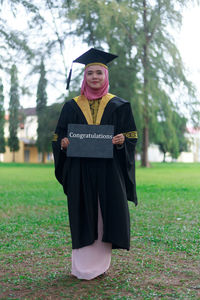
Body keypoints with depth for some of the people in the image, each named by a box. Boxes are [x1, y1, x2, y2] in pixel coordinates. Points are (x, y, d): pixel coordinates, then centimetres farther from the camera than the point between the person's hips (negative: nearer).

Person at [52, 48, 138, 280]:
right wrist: (63, 143, -13)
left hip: (109, 169, 0)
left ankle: (100, 264, 15)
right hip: (80, 170, 0)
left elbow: (131, 136, 4)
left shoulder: (118, 106, 6)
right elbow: (59, 137, 9)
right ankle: (83, 267, 12)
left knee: (105, 214, 1)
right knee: (83, 216, 2)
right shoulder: (72, 107, 9)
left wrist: (121, 140, -17)